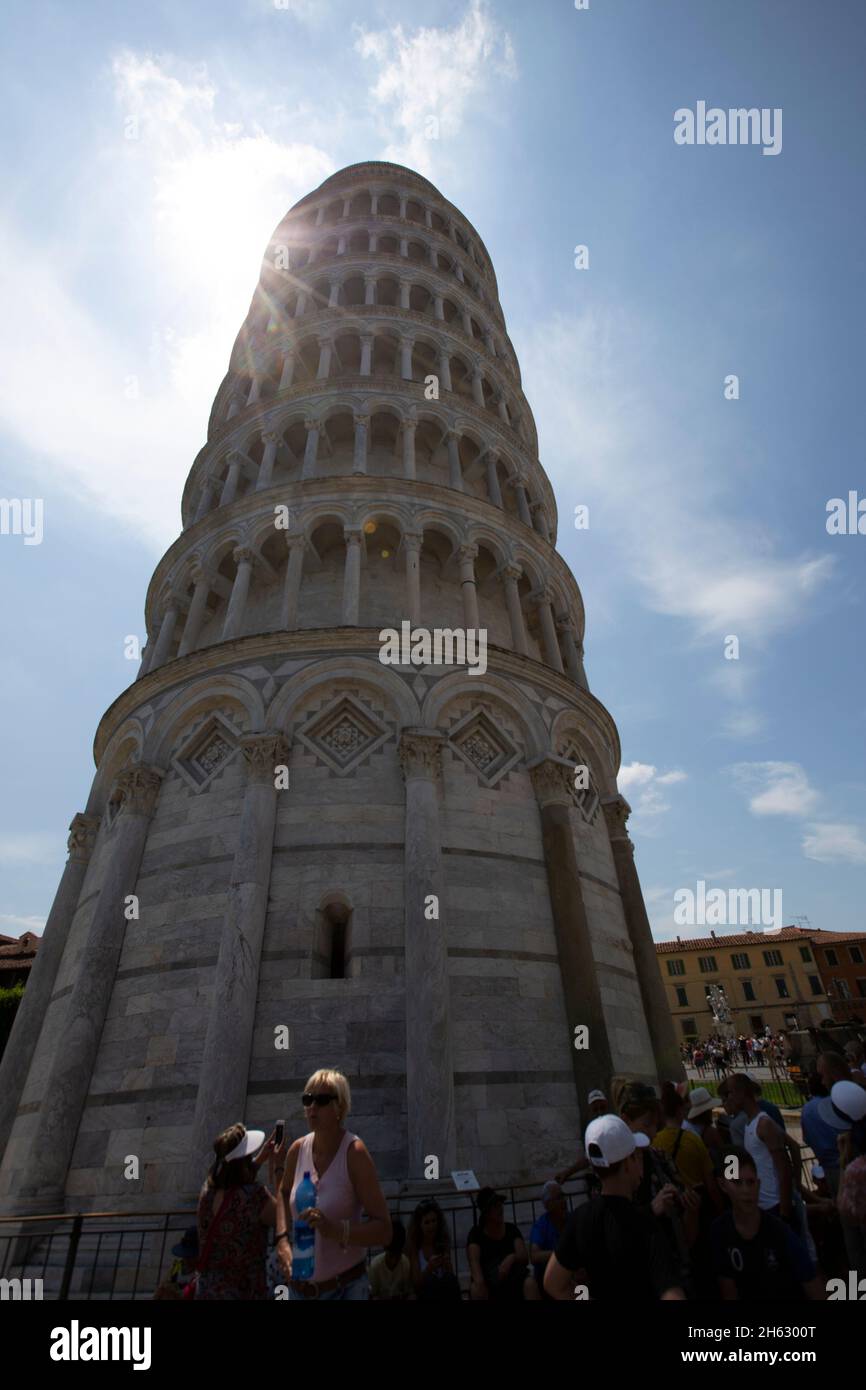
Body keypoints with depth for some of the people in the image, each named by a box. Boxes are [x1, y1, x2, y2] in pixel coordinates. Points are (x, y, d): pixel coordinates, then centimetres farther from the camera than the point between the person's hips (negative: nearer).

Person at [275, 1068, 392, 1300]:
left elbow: (384, 1231, -22)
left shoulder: (354, 1152, -23)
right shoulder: (297, 1150, -8)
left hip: (345, 1288, -5)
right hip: (299, 1285, 5)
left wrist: (335, 1229, -35)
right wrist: (282, 1239, 0)